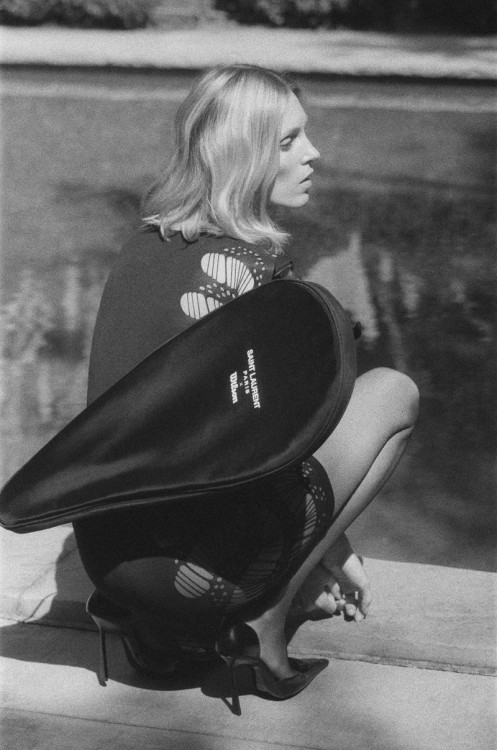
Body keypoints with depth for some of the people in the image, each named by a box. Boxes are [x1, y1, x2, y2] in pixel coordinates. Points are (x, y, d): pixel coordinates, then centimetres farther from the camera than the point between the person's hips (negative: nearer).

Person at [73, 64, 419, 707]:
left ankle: (149, 620, 16)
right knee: (393, 391, 7)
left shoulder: (144, 247, 9)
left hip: (104, 553, 7)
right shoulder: (257, 266, -13)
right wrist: (336, 551, 15)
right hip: (195, 568, -7)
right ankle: (263, 623, 4)